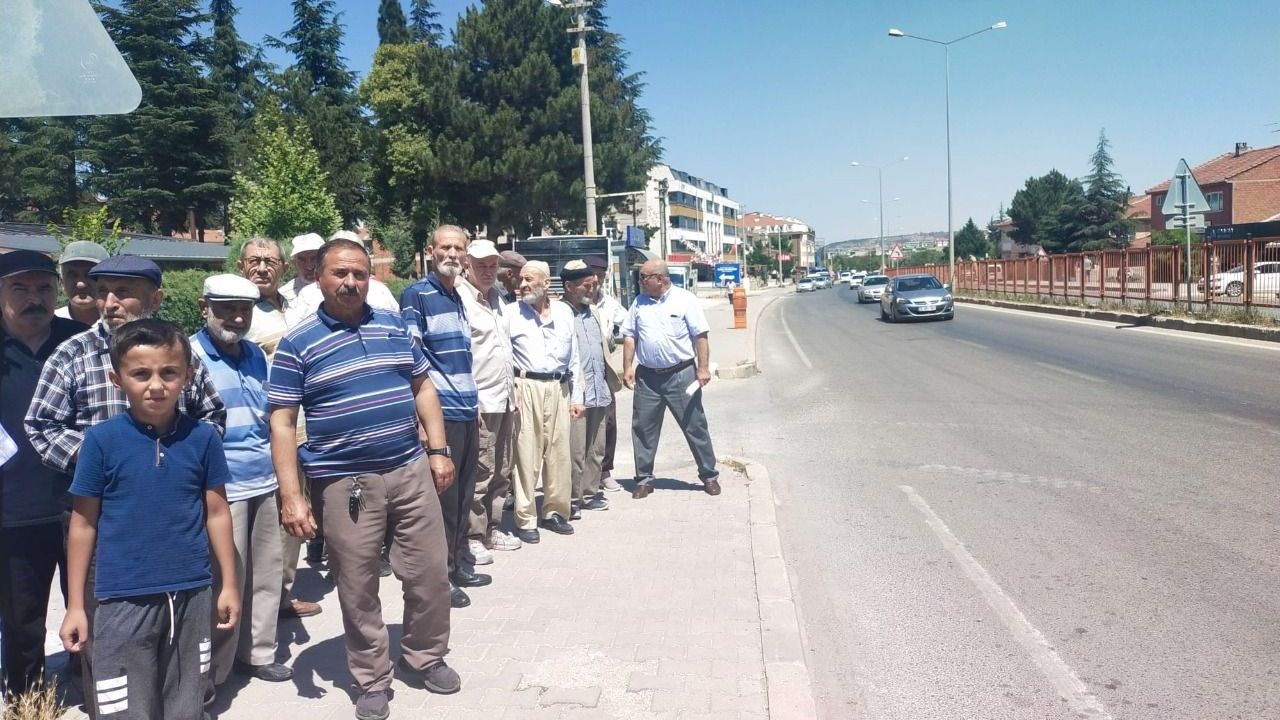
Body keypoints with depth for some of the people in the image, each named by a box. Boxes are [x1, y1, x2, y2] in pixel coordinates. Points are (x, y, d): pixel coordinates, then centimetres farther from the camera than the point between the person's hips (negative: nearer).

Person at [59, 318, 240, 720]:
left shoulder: (203, 437, -3)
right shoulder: (102, 440, -8)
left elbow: (217, 514, 4)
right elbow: (84, 525, -1)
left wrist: (229, 585, 6)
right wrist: (75, 605, 1)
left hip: (192, 596, 2)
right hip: (123, 600, -1)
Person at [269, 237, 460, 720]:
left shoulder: (395, 326, 7)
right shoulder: (297, 344, -5)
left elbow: (422, 388, 13)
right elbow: (282, 422, -6)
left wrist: (438, 450, 5)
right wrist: (291, 496, -12)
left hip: (411, 471, 4)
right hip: (343, 483, -3)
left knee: (430, 573, 10)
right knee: (357, 588, 8)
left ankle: (425, 657, 33)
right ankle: (372, 680, 26)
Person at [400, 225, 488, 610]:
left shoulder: (458, 298, 17)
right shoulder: (416, 295, -6)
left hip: (467, 410, 8)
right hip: (441, 412, -8)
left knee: (463, 494, 14)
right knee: (443, 495, -2)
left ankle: (461, 565, 26)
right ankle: (441, 575, 7)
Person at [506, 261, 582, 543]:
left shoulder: (564, 312, 11)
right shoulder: (512, 314, 1)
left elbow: (573, 357, 14)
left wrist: (576, 396, 12)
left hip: (559, 388, 4)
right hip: (526, 388, -3)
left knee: (559, 453, 8)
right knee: (527, 454, -3)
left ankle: (555, 511, 22)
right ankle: (525, 519, 6)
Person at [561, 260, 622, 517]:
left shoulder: (594, 312, 16)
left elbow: (608, 344, 28)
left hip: (599, 390, 8)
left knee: (596, 448, 13)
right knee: (575, 450, -4)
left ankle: (590, 492, 24)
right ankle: (573, 500, 5)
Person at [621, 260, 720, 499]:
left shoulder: (685, 300, -4)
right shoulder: (639, 303, 9)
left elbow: (701, 336, -6)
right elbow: (629, 337, 11)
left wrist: (703, 368, -11)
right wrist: (627, 367, 3)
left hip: (681, 374, -3)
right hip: (647, 376, 4)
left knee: (695, 426, 3)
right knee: (643, 428, 5)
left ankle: (709, 475, 16)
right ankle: (644, 478, 17)